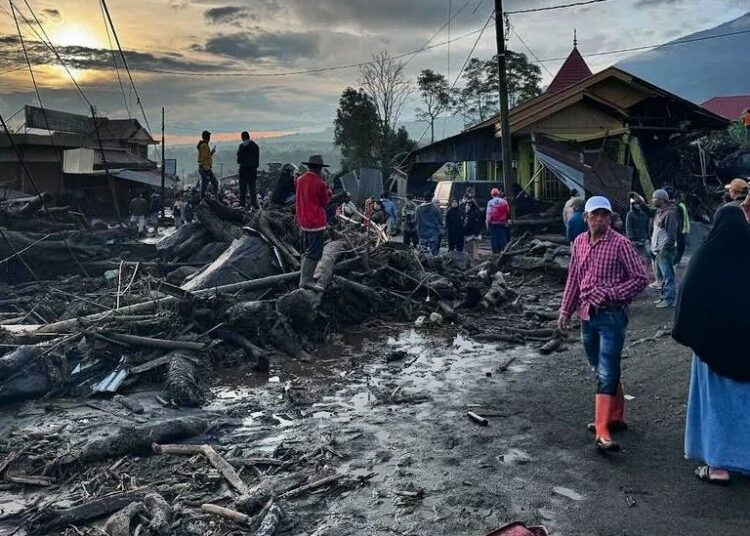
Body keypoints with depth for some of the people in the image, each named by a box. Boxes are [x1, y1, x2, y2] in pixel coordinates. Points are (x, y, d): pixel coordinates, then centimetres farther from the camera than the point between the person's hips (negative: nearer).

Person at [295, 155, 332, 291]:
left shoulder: (300, 180, 5)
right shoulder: (319, 184, -17)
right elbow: (325, 202, -6)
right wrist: (327, 188, 6)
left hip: (303, 221, 8)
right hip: (316, 222, -8)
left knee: (306, 251, 19)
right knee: (314, 253, -4)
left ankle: (303, 278, 23)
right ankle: (307, 280, -7)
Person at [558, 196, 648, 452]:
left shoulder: (620, 244, -9)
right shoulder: (579, 243, 7)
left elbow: (640, 278, -9)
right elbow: (573, 279, 15)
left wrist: (610, 293, -17)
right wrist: (566, 310, 14)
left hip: (611, 316, -6)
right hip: (587, 315, 6)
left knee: (606, 374, -10)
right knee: (601, 371, 17)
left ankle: (603, 433, -10)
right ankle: (616, 417, 33)